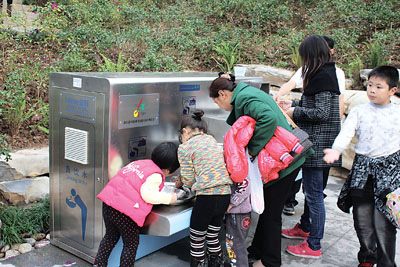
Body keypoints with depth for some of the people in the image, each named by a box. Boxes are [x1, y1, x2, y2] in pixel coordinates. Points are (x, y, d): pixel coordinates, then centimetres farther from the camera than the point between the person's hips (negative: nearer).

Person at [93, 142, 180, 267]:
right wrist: (168, 198, -7)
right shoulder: (156, 175, -7)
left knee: (111, 236, 27)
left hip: (108, 202, 8)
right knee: (131, 244, 12)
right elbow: (147, 194, -19)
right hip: (125, 211, -8)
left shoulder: (139, 162, 17)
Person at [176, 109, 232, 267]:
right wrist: (182, 180, 28)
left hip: (206, 196, -6)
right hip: (225, 194, 7)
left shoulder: (184, 148, -1)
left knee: (196, 240, 10)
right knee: (213, 237, 21)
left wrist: (182, 181, 21)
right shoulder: (211, 139, 17)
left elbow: (189, 180, -1)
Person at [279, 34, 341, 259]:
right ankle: (305, 228, 39)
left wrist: (295, 112, -10)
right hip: (316, 142, 10)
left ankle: (314, 246, 9)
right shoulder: (325, 74, 14)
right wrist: (294, 104, 18)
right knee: (311, 189, 22)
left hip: (318, 144, -10)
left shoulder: (323, 76, -17)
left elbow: (322, 113, -21)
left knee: (314, 193, -2)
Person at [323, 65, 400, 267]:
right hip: (362, 170, 2)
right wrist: (336, 150, -29)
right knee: (362, 220, 11)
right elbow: (346, 132, -11)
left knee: (383, 223, -5)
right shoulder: (359, 111, 3)